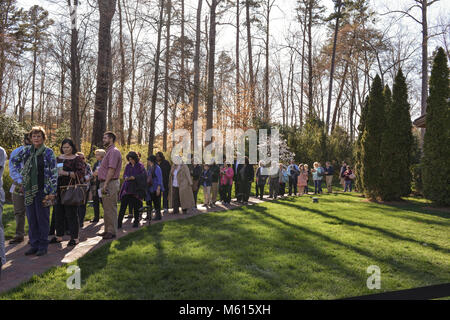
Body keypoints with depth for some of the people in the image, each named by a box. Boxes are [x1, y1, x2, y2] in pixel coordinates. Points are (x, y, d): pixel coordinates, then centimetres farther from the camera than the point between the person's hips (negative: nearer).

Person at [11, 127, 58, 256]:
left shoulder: (48, 152, -4)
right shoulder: (26, 150, 8)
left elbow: (54, 173, -6)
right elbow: (15, 160, 26)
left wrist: (52, 192, -11)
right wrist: (22, 173, 14)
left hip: (43, 190, -4)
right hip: (29, 189, 4)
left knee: (42, 218, 1)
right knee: (31, 218, 8)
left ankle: (43, 245, 9)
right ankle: (34, 244, 18)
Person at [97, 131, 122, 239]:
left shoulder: (114, 151, -12)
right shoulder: (109, 151, 20)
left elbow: (111, 169, -20)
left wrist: (105, 184, -23)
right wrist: (103, 184, 17)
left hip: (110, 183, -11)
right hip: (105, 183, 11)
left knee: (110, 208, -6)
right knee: (106, 208, 15)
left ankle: (112, 232, 0)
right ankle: (107, 230, 23)